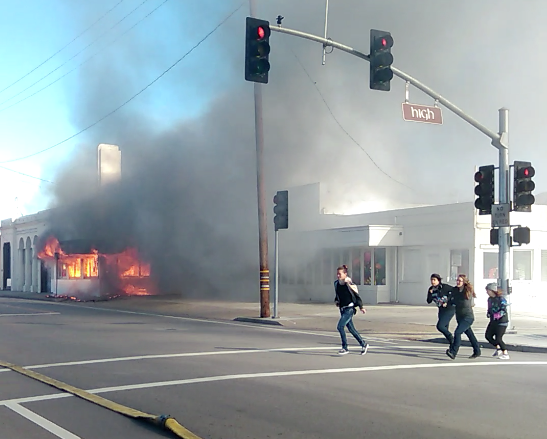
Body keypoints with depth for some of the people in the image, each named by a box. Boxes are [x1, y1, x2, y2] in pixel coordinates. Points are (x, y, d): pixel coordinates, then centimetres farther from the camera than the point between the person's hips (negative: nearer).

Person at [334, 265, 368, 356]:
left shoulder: (350, 284, -14)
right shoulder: (336, 283, 5)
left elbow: (357, 295, -7)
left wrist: (361, 307, -7)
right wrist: (336, 301, 5)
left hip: (349, 309, -7)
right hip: (342, 309, 7)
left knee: (340, 326, -16)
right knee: (351, 328, 12)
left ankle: (345, 348, -6)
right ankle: (364, 344, 27)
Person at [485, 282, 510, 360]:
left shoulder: (501, 299, -17)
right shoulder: (490, 299, 7)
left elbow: (504, 311, -23)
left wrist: (496, 315, -33)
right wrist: (488, 313, -2)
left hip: (502, 321, -8)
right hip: (493, 321, 8)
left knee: (498, 338, -10)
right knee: (488, 336, 8)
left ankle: (506, 354, 4)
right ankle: (498, 349, 26)